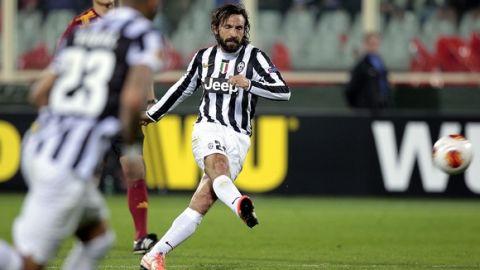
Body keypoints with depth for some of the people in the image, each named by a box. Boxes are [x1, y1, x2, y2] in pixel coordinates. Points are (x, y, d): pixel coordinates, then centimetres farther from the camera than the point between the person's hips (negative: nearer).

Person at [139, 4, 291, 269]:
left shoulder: (254, 57, 2)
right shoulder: (204, 57, 13)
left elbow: (284, 91, -8)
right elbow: (183, 87, 29)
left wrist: (249, 84, -23)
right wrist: (153, 114, 39)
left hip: (237, 138, -1)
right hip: (208, 128, 1)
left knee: (202, 203, -13)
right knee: (218, 164, -36)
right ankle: (239, 204, -68)